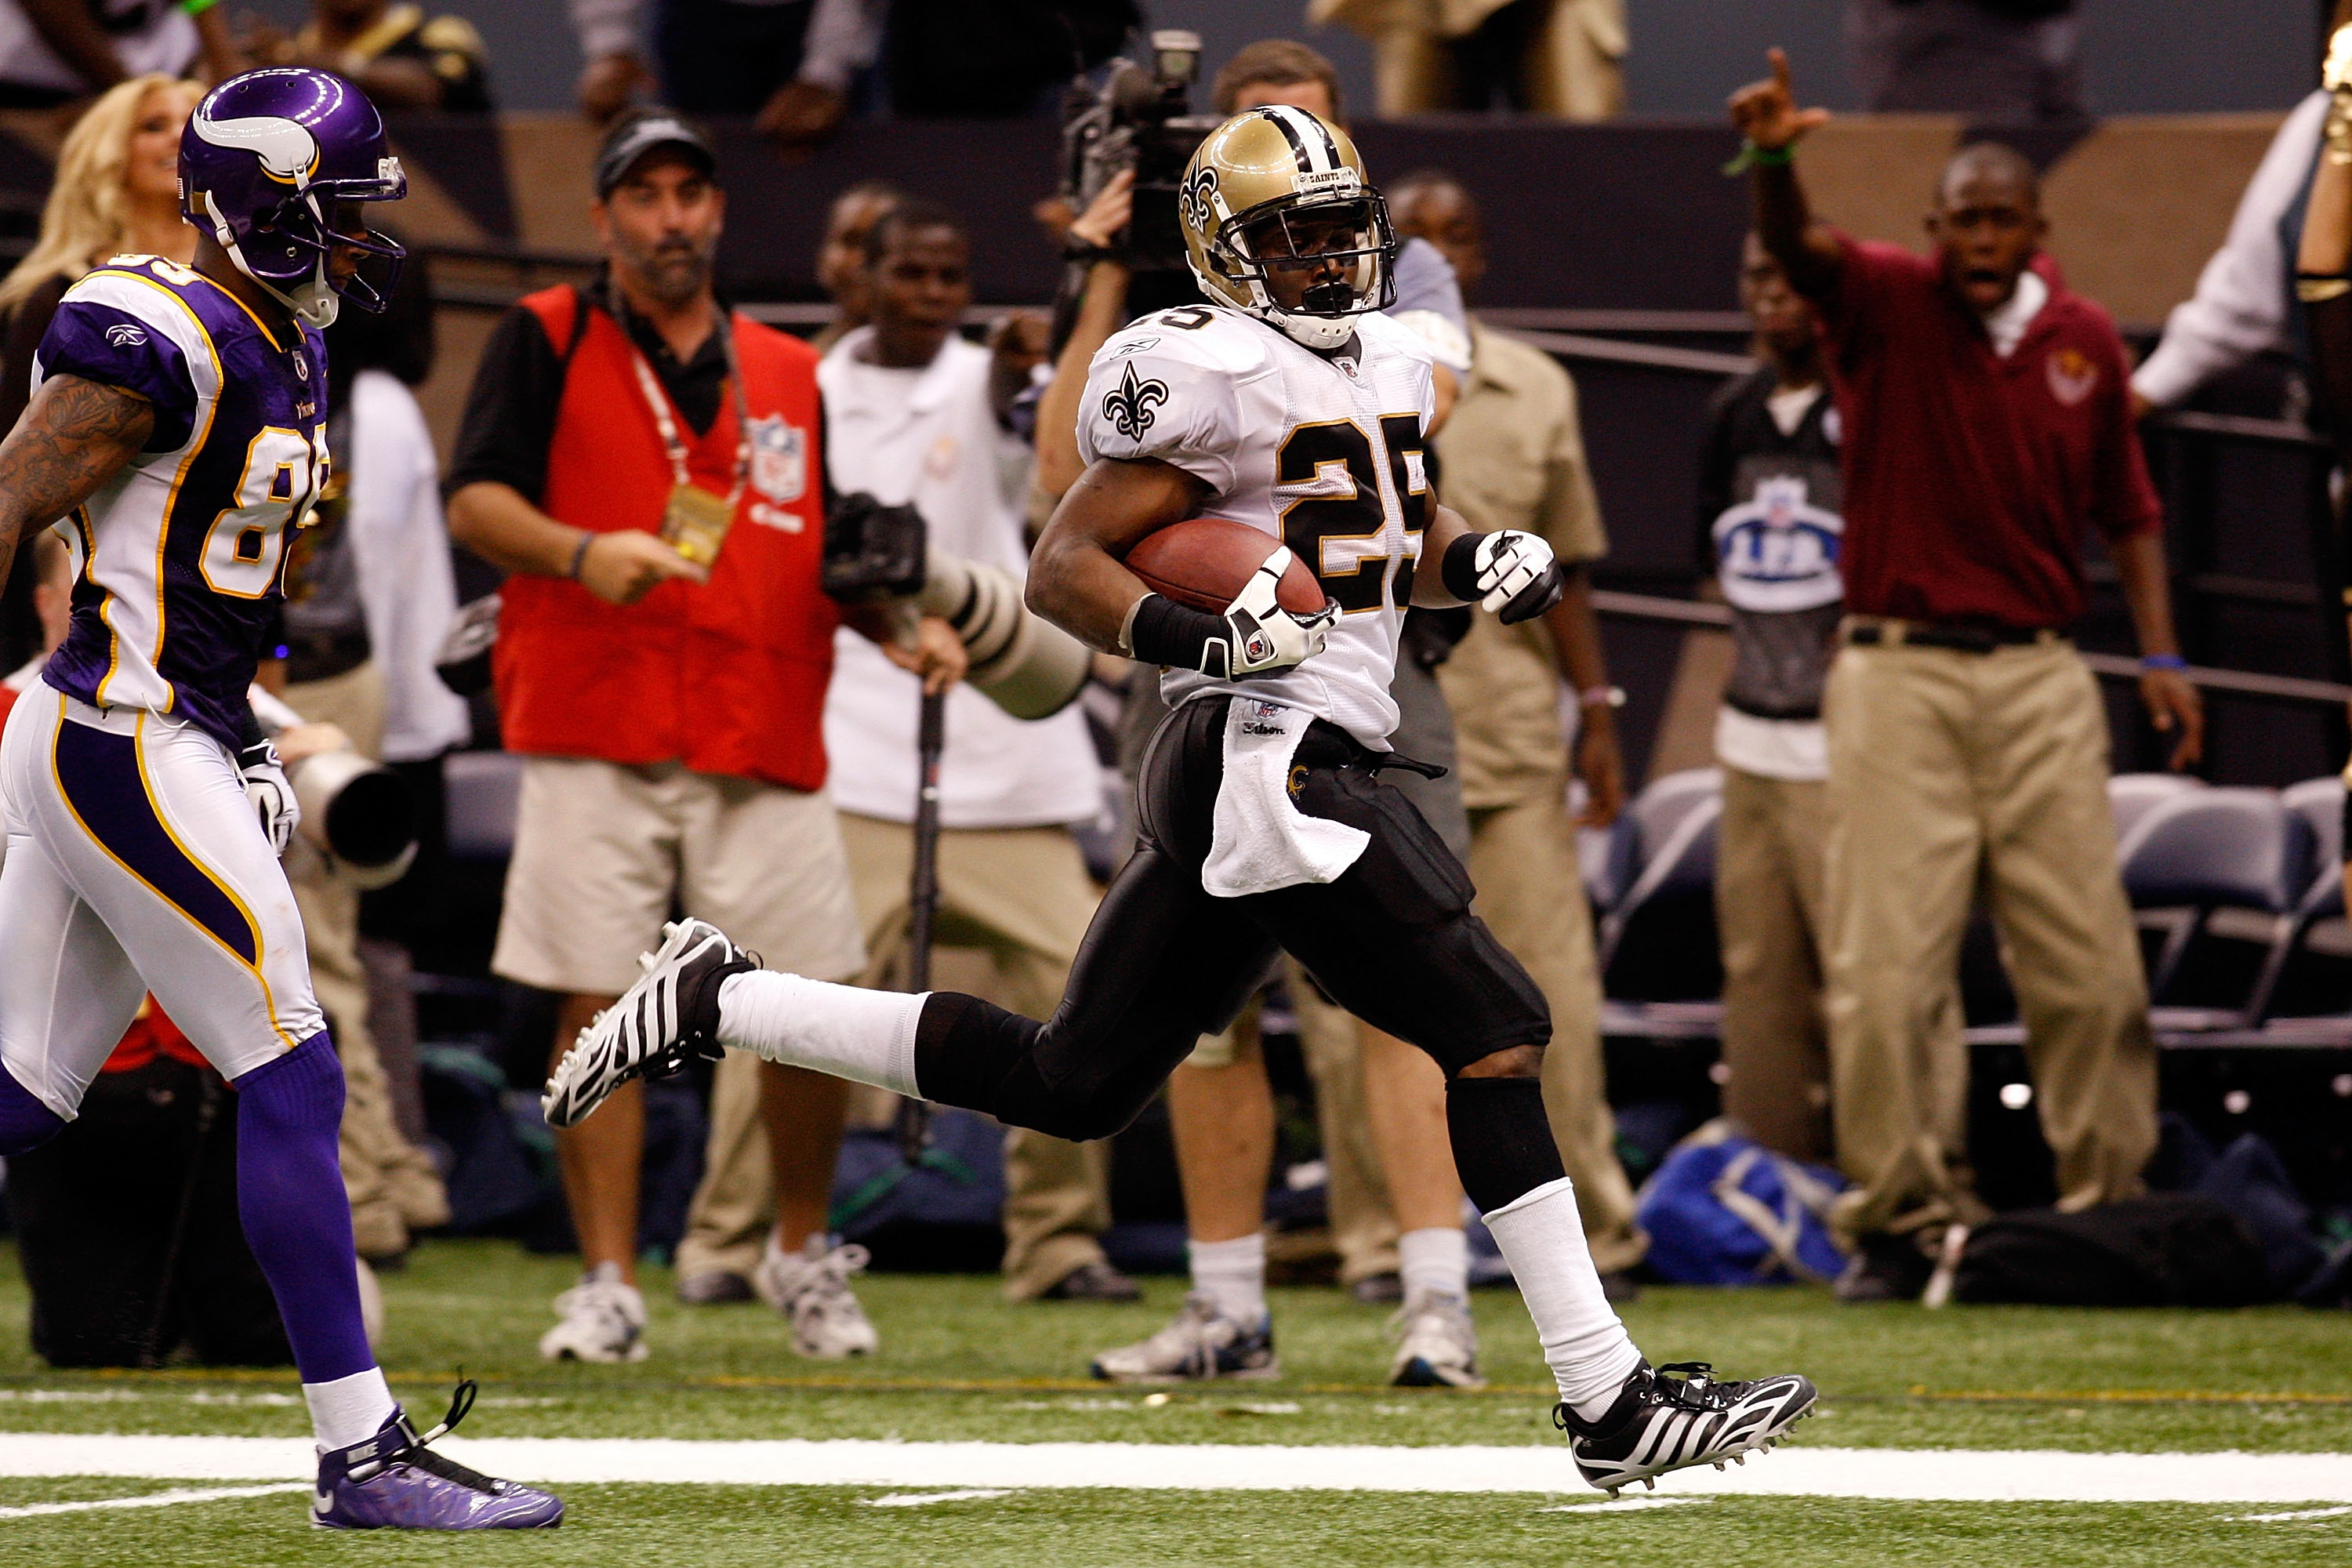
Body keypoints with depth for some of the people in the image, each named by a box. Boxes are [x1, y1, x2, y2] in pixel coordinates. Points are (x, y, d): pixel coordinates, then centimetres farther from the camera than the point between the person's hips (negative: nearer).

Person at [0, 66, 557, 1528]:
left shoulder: (284, 351, 13)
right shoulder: (165, 341, -17)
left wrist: (246, 745, 20)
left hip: (132, 743, 10)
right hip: (123, 750, -10)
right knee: (293, 1084, -8)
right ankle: (364, 1454, -5)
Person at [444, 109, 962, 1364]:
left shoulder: (789, 377, 18)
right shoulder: (548, 342, 7)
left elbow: (835, 550, 22)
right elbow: (474, 503, -4)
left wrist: (903, 629, 2)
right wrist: (579, 552, -22)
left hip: (765, 748, 3)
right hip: (593, 738, -3)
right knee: (596, 1009, -6)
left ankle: (803, 1256, 19)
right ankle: (607, 1285, 1)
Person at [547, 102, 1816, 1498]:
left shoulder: (1387, 362, 17)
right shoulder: (1213, 376, -11)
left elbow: (1404, 544, 31)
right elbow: (1064, 567, -12)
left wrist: (1486, 562, 9)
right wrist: (1195, 636, -27)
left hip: (1265, 777, 10)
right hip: (1273, 756, -10)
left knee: (1067, 1087, 11)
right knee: (1496, 1030, -10)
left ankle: (716, 1001, 18)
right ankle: (1612, 1403, -7)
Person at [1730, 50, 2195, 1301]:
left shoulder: (2085, 340, 7)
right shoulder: (1886, 304, -3)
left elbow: (2124, 508, 17)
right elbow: (1793, 247, -25)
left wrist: (2159, 653, 7)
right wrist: (1773, 158, -46)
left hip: (2039, 679, 3)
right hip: (1898, 673, -3)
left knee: (2089, 964, 3)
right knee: (1883, 971, -5)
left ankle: (2110, 1205, 13)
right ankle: (1900, 1218, 3)